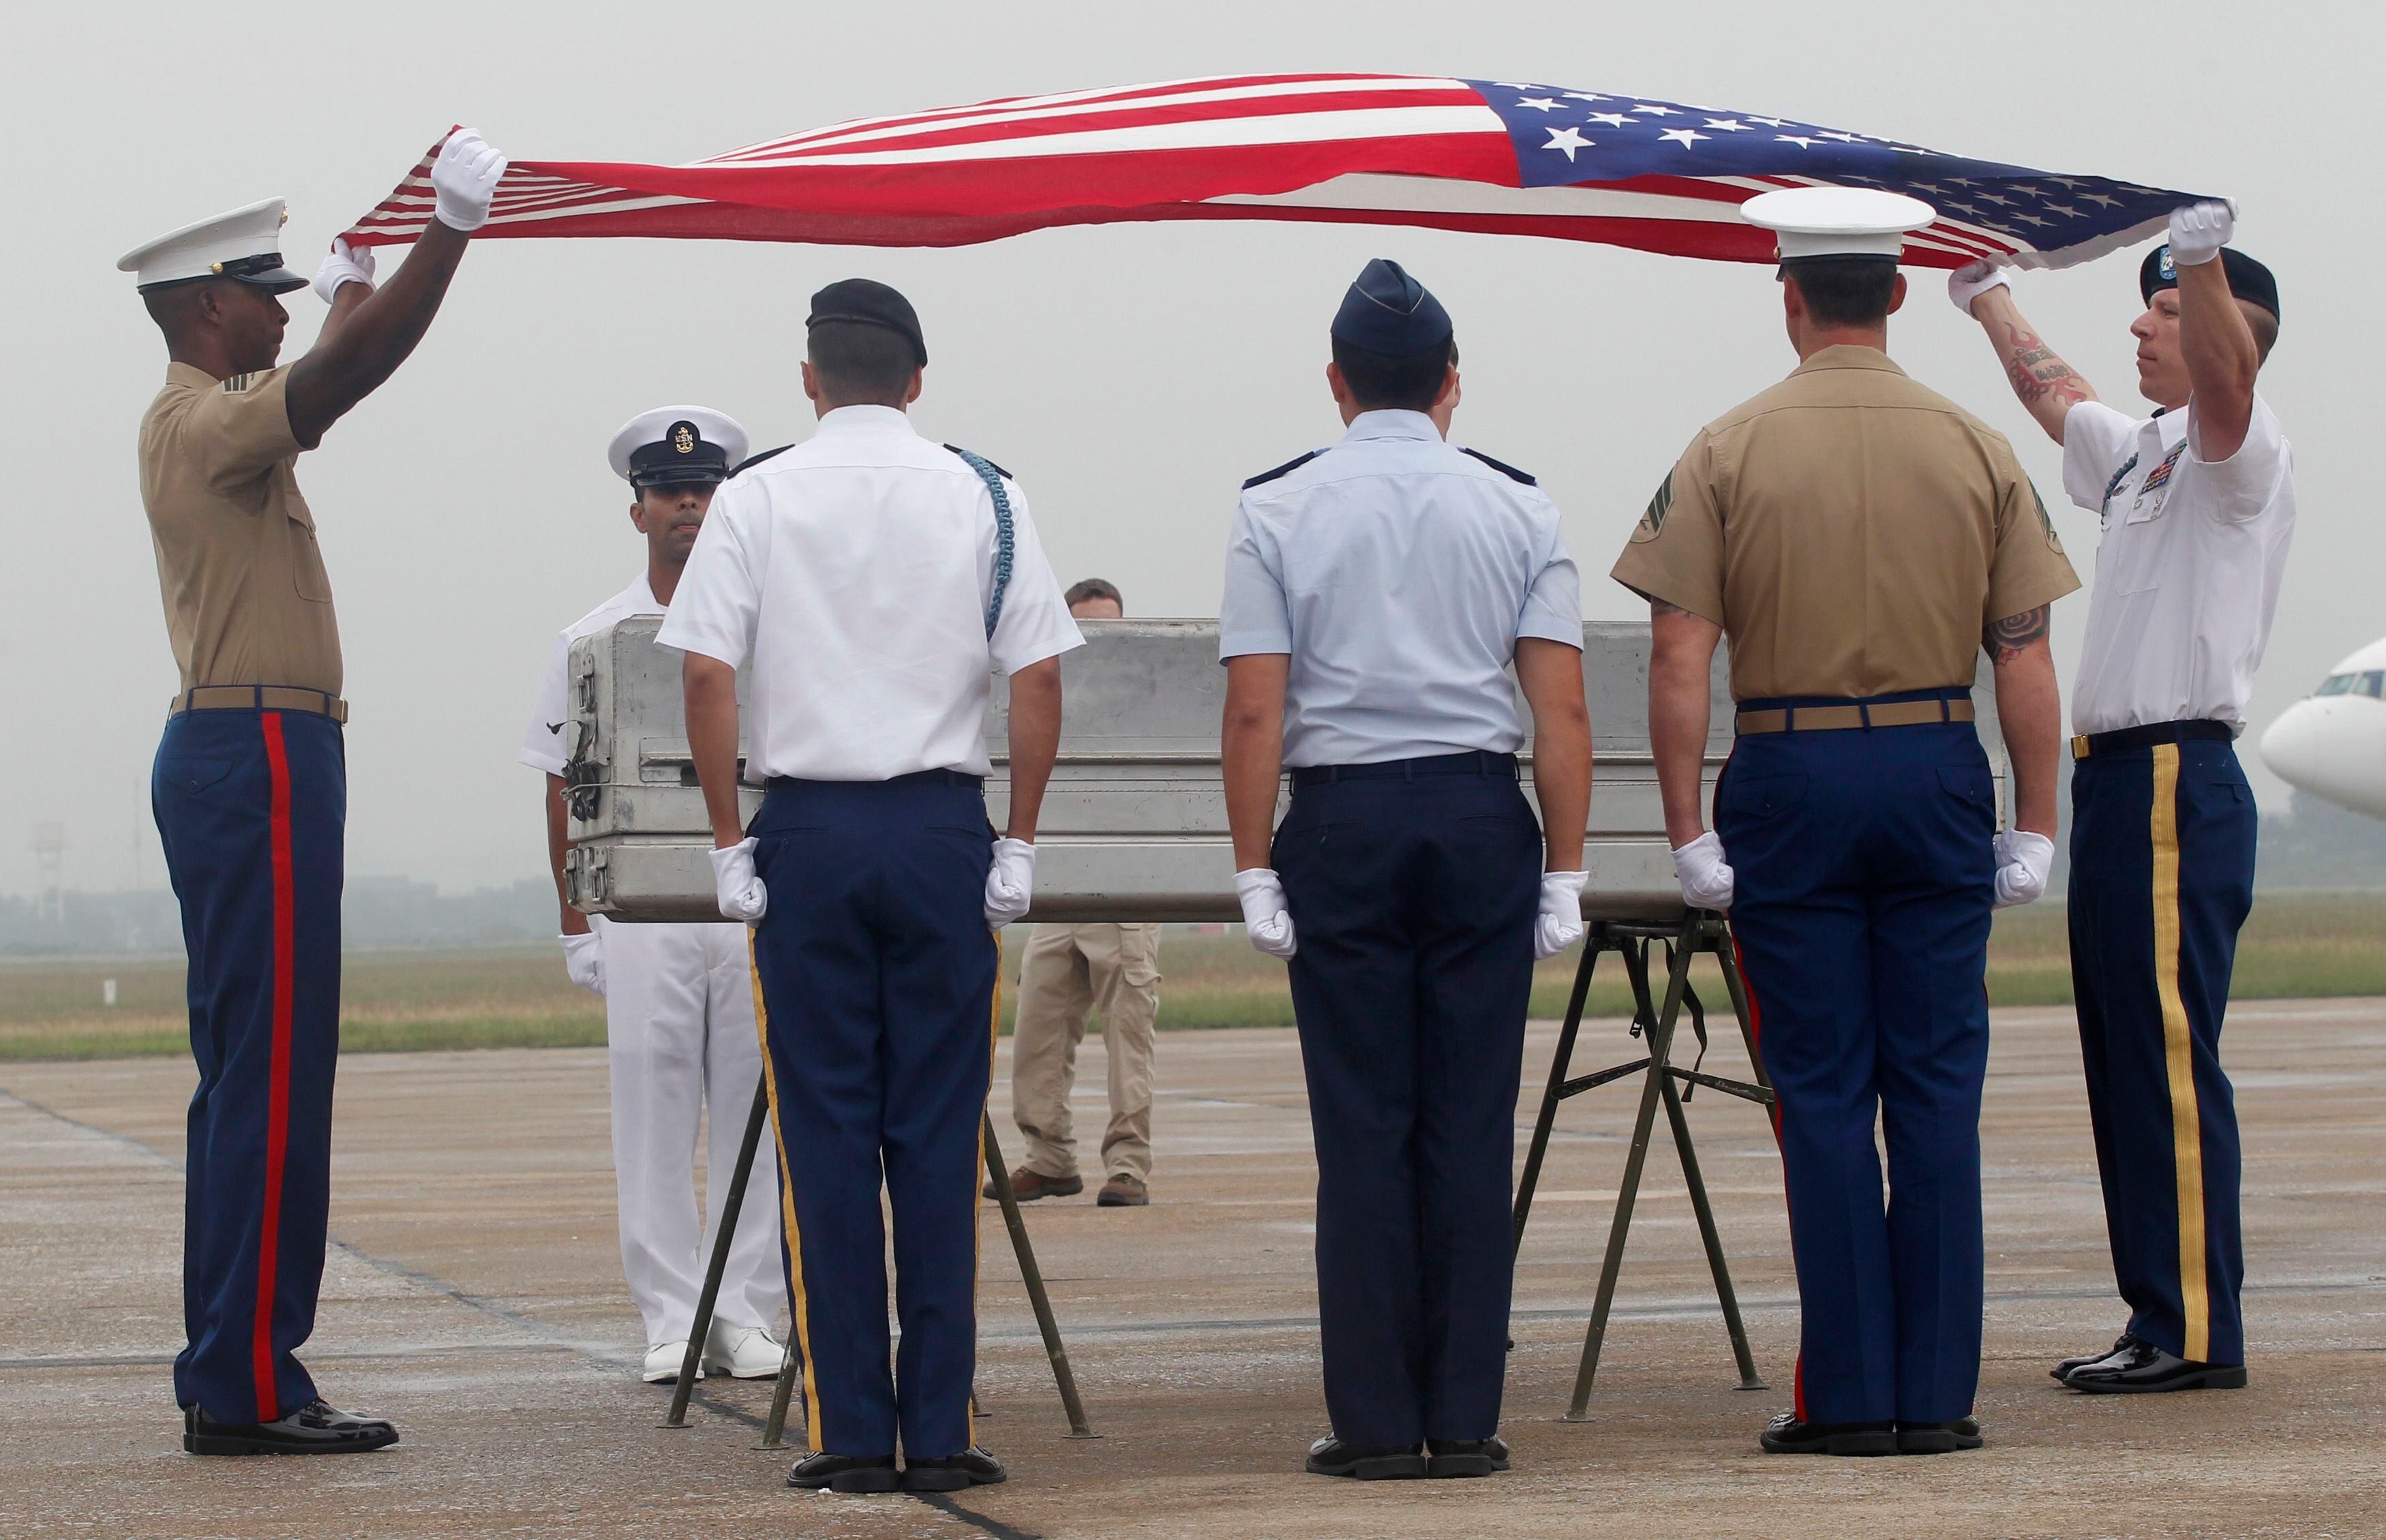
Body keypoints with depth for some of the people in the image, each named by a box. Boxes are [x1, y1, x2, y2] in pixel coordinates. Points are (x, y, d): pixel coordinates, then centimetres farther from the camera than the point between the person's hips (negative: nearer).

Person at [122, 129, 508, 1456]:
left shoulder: (207, 423, 18)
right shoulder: (208, 423, -12)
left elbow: (329, 382, 38)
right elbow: (346, 374, -27)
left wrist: (358, 283, 50)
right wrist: (452, 230, -29)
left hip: (235, 758, 11)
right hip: (259, 758, -11)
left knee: (250, 1071, 12)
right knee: (273, 1072, -11)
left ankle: (231, 1368, 15)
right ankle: (248, 1386, -11)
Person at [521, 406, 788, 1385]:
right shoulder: (592, 641, 8)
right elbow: (565, 790, 9)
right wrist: (576, 924, 4)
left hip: (758, 901, 0)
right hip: (640, 909, 0)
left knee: (752, 1115, 1)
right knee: (652, 1116, 0)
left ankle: (745, 1318, 7)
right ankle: (671, 1321, 6)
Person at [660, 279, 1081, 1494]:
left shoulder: (756, 498, 1)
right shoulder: (985, 497, 3)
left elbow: (708, 677, -6)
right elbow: (1037, 680, -1)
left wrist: (730, 845, 0)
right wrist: (1018, 847, 4)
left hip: (807, 830, -1)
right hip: (944, 828, 1)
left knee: (824, 1135, 4)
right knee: (940, 1132, 4)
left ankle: (850, 1430, 4)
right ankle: (941, 1429, 3)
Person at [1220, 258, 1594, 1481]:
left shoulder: (1277, 510, 1)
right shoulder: (1518, 508, 4)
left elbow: (1253, 711, -4)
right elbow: (1562, 711, 0)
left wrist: (1257, 874, -1)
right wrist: (1564, 874, 3)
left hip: (1343, 825, -1)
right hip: (1482, 819, 1)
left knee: (1361, 1127, 2)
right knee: (1473, 1125, 3)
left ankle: (1376, 1421, 3)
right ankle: (1464, 1417, 4)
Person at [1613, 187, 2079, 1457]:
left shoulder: (1730, 452, -2)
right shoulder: (1979, 450, 3)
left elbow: (1678, 657, -7)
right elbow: (2027, 658, 2)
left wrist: (1690, 832, -4)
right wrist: (2035, 827, 6)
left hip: (1790, 782, -1)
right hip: (1938, 779, 1)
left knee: (1822, 1097, 3)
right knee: (1936, 1091, 5)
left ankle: (1848, 1397, 4)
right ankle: (1937, 1397, 7)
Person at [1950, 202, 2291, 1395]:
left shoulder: (2235, 448, -6)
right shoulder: (2141, 449, 21)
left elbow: (2222, 374, -30)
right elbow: (2055, 397, 41)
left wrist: (2206, 265, -47)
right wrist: (1991, 301, 53)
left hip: (2175, 780, -10)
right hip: (2116, 774, 10)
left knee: (2170, 1059, -11)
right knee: (2124, 1060, 10)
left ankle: (2196, 1331, -10)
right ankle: (2160, 1318, 15)